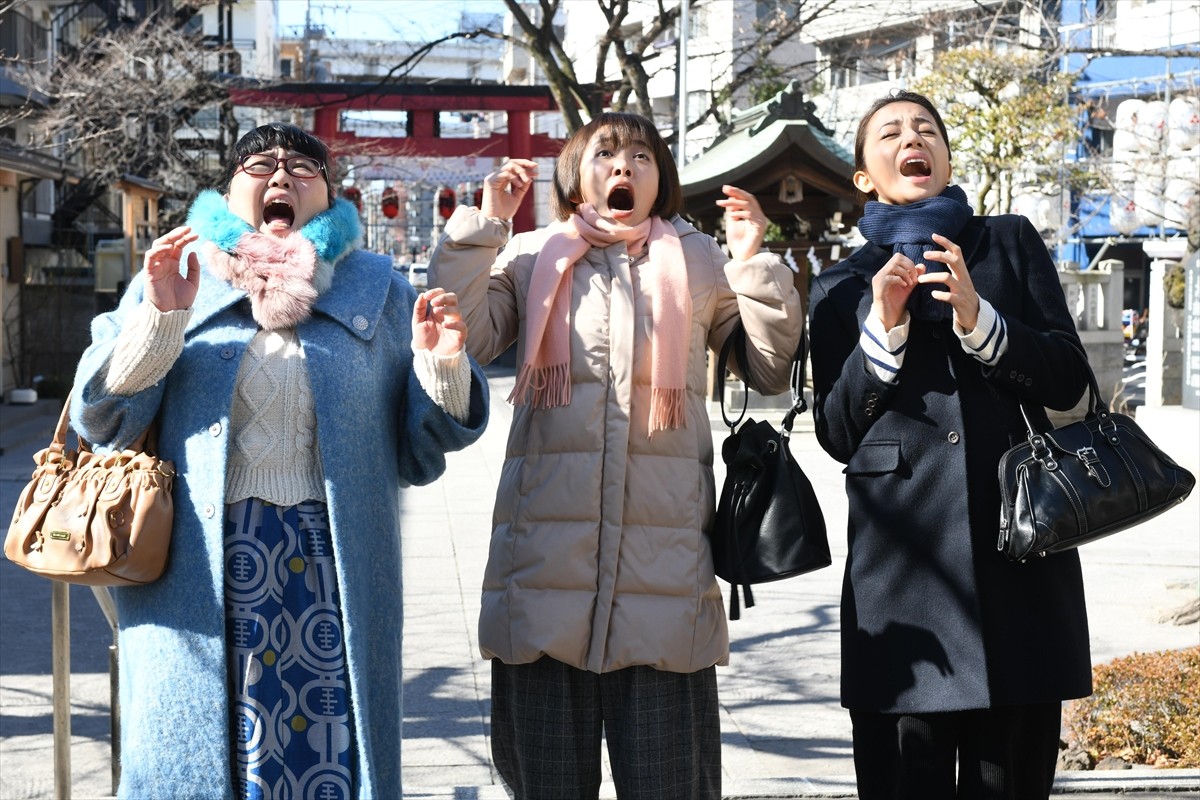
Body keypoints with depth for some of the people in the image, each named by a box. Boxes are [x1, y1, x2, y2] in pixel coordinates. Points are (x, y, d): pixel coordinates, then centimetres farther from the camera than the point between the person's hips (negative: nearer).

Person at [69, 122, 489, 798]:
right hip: (199, 581, 0)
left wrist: (440, 365, -10)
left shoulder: (377, 291, 11)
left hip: (333, 571, 0)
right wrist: (158, 317, -12)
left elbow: (417, 450, 9)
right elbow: (103, 419, 1)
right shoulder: (170, 282, 10)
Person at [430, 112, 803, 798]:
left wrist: (756, 266, -1)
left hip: (665, 555, 0)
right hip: (547, 554, 0)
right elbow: (463, 342, -3)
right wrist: (484, 225, -4)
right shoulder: (530, 258, 11)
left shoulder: (700, 261, 12)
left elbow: (773, 371, 10)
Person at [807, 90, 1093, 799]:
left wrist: (978, 319, -10)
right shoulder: (842, 287, 14)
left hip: (1020, 543, 1)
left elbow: (1068, 381, 4)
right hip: (902, 561, 0)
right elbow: (837, 434, 5)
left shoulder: (1012, 244, 13)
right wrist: (883, 327, -7)